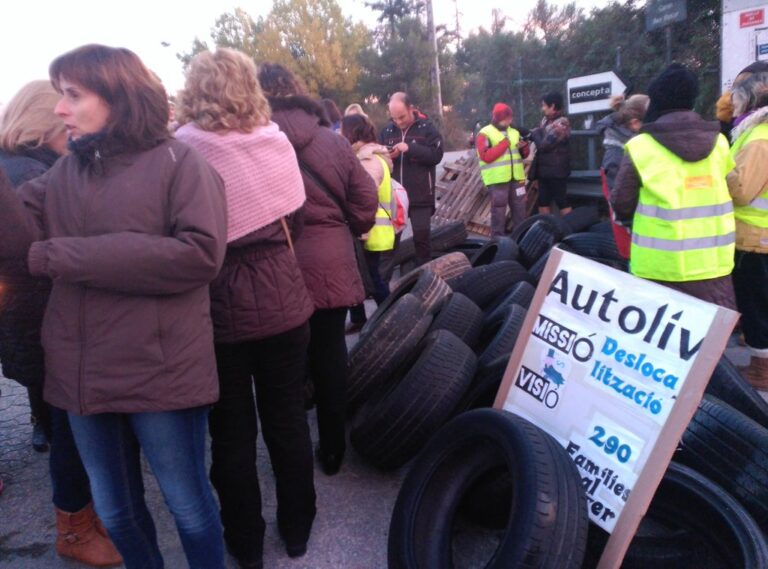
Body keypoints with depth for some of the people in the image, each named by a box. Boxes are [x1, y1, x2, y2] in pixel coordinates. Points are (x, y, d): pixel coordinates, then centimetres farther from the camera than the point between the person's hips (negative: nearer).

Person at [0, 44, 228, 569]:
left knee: (189, 507, 11)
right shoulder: (66, 171, 10)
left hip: (161, 371, -6)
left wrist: (66, 256, -19)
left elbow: (201, 253, -23)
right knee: (115, 511, 22)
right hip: (84, 372, 6)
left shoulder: (178, 162, -9)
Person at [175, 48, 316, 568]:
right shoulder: (278, 142, -2)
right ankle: (297, 527, 32)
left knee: (232, 430, 13)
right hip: (283, 300, 3)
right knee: (288, 418, 16)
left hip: (220, 308, -2)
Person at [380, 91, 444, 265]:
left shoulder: (427, 128, -2)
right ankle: (385, 277, 18)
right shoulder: (387, 130, 7)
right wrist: (386, 157, -10)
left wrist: (410, 148, -20)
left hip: (420, 195, -3)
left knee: (421, 236, 0)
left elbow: (436, 155, -11)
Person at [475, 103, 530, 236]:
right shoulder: (485, 134, -6)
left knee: (520, 209, 12)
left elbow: (524, 154, 20)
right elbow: (486, 156, -18)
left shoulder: (514, 132, 14)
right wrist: (503, 144, -18)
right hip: (497, 180, -6)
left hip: (516, 178, 6)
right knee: (499, 212, -4)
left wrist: (524, 147, -3)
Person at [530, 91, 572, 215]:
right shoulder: (546, 120, 9)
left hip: (556, 170, -9)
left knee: (561, 201, -1)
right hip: (544, 169, 9)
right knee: (543, 201, 14)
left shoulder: (561, 124, -18)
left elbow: (543, 145, -22)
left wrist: (533, 133, -6)